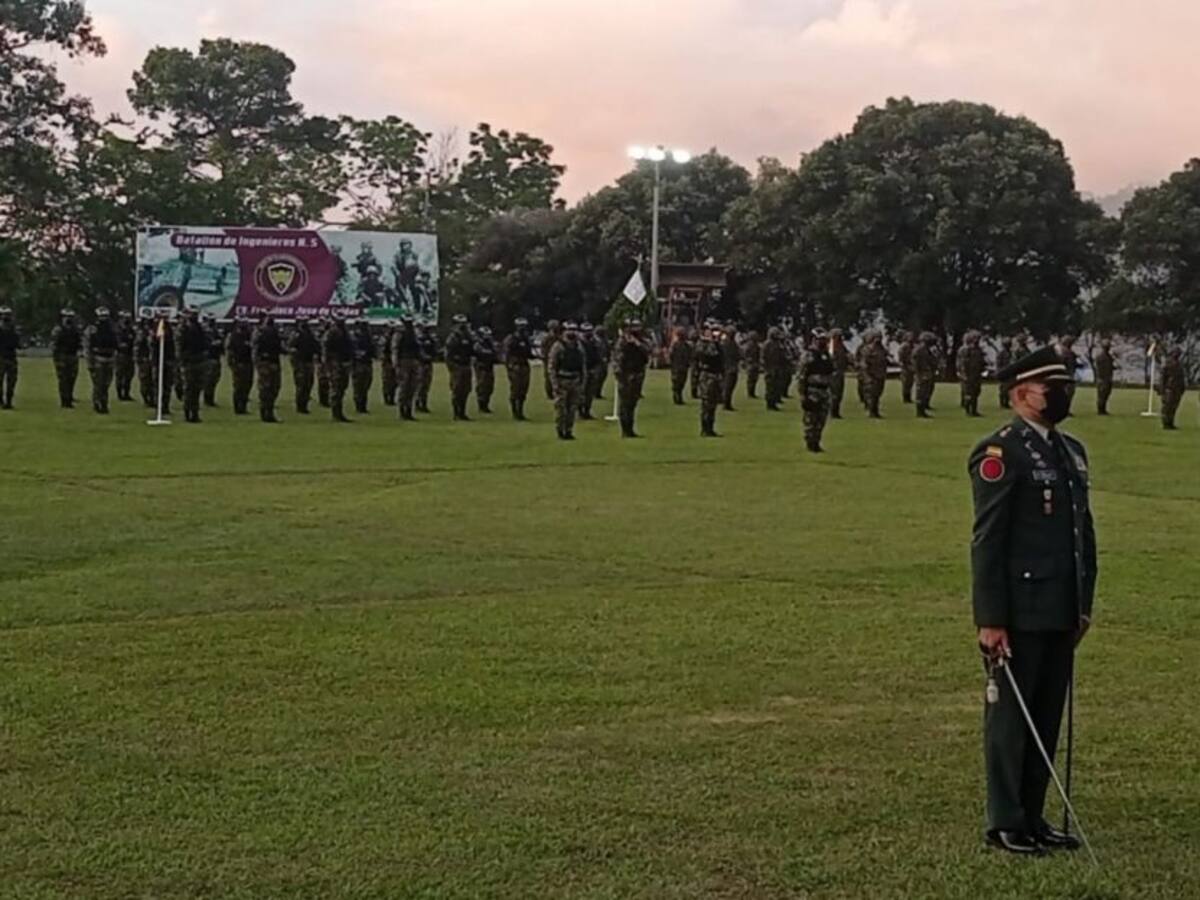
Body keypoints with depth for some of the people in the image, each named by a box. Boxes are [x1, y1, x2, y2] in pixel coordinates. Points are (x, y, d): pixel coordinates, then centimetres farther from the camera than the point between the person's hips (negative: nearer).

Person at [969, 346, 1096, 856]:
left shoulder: (1072, 451, 15)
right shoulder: (1000, 453, -11)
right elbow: (987, 541, -15)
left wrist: (1084, 604, 15)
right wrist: (990, 620, -18)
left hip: (1061, 614, 8)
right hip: (1018, 614, -8)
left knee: (1047, 718, 13)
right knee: (1010, 716, 2)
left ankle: (1032, 817, 23)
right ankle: (1005, 824, 11)